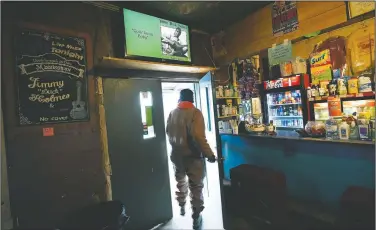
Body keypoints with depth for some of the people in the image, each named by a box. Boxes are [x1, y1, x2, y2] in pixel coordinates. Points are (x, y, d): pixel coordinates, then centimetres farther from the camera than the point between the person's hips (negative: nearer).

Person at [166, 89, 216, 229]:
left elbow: (168, 133, 8)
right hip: (192, 155, -5)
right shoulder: (195, 112, -15)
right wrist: (209, 154, -15)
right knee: (196, 186, 10)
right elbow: (199, 136, -23)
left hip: (176, 154, 5)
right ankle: (196, 217, 20)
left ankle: (182, 207, 44)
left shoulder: (172, 113, 0)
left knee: (180, 182, 26)